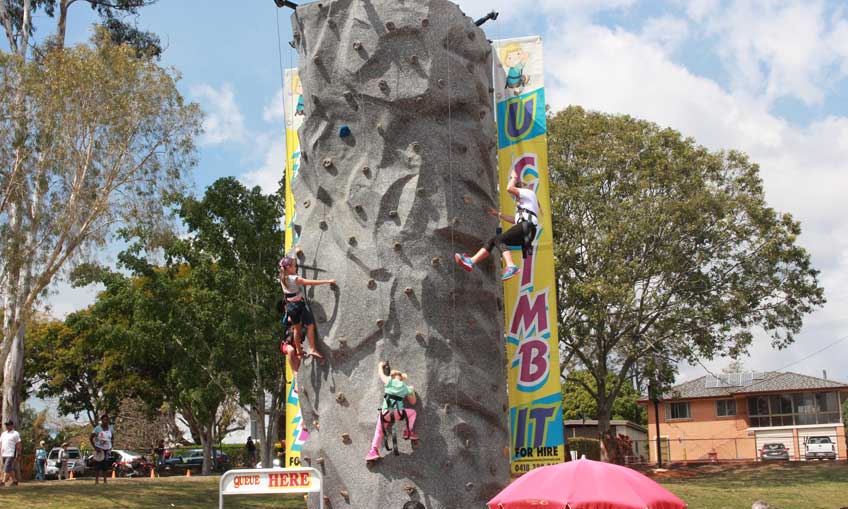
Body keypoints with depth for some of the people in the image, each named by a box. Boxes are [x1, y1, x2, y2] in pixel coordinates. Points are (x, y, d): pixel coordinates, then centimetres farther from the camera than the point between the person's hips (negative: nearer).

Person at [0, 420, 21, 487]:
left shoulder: (15, 434, -3)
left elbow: (18, 445, -5)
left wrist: (19, 455, -9)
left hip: (11, 454, -7)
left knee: (7, 468, -13)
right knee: (10, 469, 11)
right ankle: (15, 481, 20)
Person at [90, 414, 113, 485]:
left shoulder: (110, 428, 2)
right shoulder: (97, 429, -12)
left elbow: (112, 438, 15)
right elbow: (90, 438, -9)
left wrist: (110, 447, 5)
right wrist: (95, 447, -13)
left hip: (107, 449, 4)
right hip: (99, 449, -4)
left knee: (106, 466, 6)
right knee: (98, 466, -4)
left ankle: (105, 480, 13)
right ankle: (96, 480, 3)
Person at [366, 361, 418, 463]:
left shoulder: (389, 381, 8)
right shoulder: (406, 388, 11)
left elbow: (380, 373, 26)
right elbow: (413, 402, 20)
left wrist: (381, 365, 46)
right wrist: (412, 391, 35)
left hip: (385, 413, 0)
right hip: (398, 414, 0)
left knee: (379, 431, 16)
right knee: (412, 412, 26)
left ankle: (374, 450, 3)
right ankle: (409, 432, 19)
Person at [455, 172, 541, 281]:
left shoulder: (529, 192, 8)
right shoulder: (522, 202, 35)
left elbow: (509, 188, -8)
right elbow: (515, 220, 33)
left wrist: (514, 177, 11)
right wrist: (498, 214, 34)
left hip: (527, 225, -9)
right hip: (522, 227, 9)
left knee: (499, 239, -23)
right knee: (492, 240, 0)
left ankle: (511, 267, -44)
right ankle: (471, 262, -11)